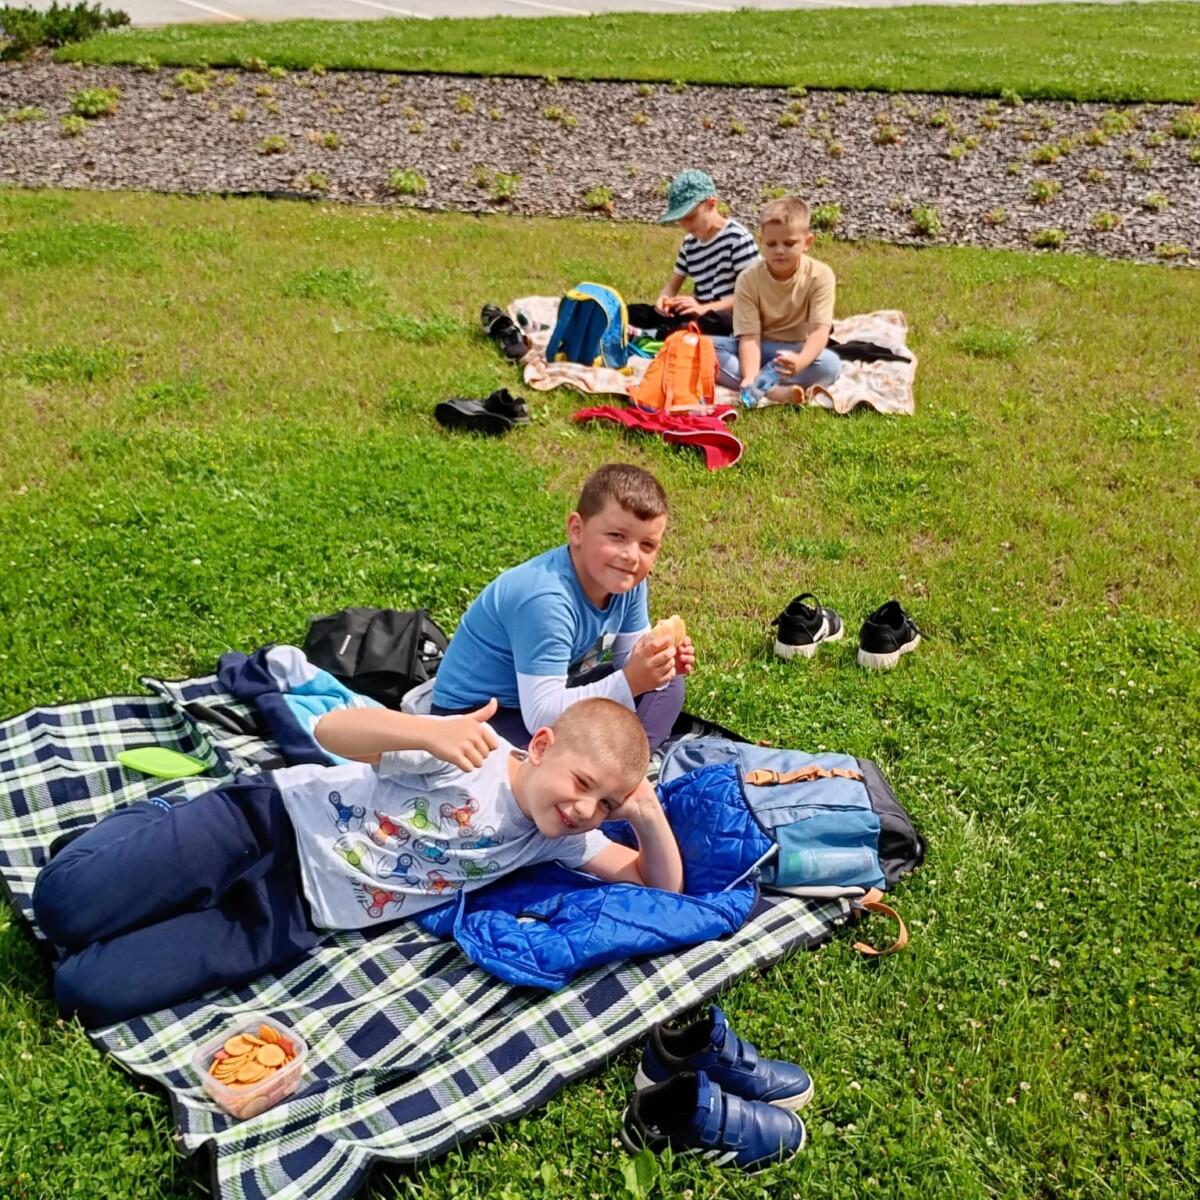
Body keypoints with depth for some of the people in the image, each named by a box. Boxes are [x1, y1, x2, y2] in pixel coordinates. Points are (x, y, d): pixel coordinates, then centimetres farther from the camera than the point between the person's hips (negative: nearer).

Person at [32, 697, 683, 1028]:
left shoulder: (556, 839, 0)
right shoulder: (474, 749, -15)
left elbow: (661, 888, -1)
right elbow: (331, 728, -18)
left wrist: (650, 815, -20)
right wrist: (430, 731, -37)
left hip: (291, 915, 3)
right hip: (274, 818, -3)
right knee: (64, 906, -14)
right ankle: (145, 825, 17)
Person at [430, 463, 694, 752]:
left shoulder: (626, 581, -9)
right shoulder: (545, 600, -33)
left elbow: (631, 657, 3)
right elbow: (540, 716, -35)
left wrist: (661, 660, -20)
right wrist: (628, 683, -41)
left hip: (548, 696, 9)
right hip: (479, 715, -8)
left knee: (666, 684, -1)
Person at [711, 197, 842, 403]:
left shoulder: (820, 276, -13)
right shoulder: (748, 279, -11)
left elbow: (820, 330, -23)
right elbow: (749, 336, -19)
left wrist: (800, 361, -46)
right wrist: (751, 377, -39)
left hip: (797, 351, -1)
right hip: (759, 349, 1)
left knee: (830, 364, -33)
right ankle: (775, 392, -39)